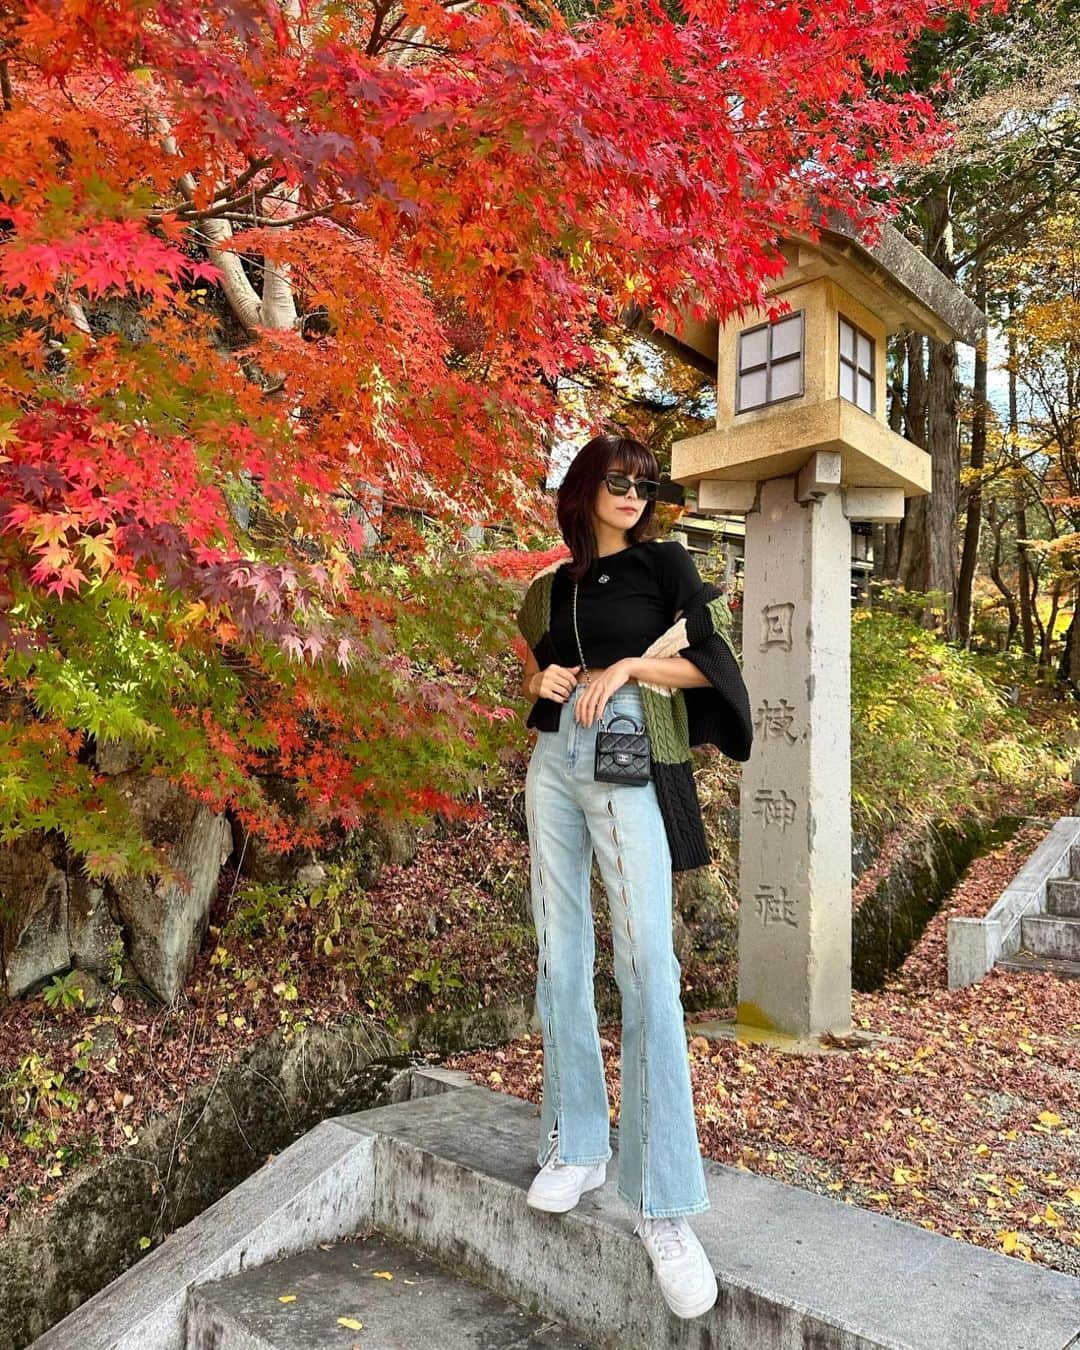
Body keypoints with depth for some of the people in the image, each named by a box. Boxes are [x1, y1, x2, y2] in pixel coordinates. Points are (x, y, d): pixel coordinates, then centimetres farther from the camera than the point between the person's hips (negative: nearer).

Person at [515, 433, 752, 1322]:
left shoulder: (664, 563, 5)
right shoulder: (552, 586, 16)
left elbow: (711, 661, 0)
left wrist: (630, 665, -12)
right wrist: (540, 682, 2)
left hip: (629, 769, -5)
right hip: (554, 765, 5)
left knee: (646, 964, -13)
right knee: (560, 953, 6)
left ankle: (664, 1205, -8)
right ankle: (577, 1144, 20)